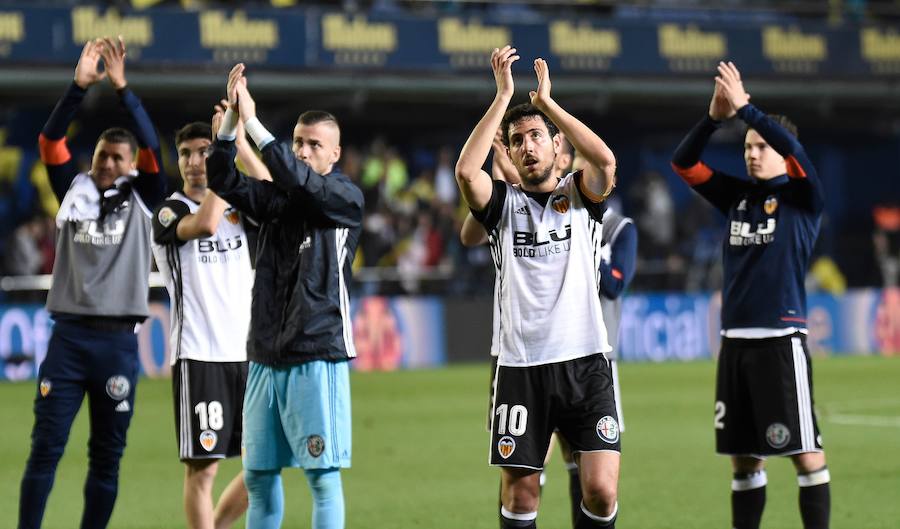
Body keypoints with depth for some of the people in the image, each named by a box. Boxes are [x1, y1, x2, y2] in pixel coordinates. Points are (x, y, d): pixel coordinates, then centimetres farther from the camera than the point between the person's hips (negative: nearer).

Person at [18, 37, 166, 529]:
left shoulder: (141, 198, 6)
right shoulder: (73, 189, 8)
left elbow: (151, 146, -8)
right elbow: (50, 141, -4)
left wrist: (122, 88, -15)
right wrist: (79, 86, -15)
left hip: (118, 341, 0)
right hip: (69, 335, 0)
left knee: (107, 455, 5)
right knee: (46, 446, -4)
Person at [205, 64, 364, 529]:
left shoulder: (345, 198, -3)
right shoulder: (275, 199, 13)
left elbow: (298, 181, -20)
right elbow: (223, 181, 1)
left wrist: (253, 122, -21)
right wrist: (230, 117, -11)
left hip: (317, 356, -6)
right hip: (266, 358, 6)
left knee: (322, 474, -6)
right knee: (258, 474, 9)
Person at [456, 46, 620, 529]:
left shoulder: (580, 196, 8)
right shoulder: (503, 203, 8)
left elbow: (605, 161, -14)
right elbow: (466, 171, -12)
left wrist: (545, 100, -8)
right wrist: (503, 97, -10)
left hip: (585, 362, -1)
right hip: (521, 366, 1)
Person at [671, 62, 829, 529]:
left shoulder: (802, 197, -2)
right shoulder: (738, 196, 12)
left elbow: (794, 149, -21)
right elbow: (683, 163, 4)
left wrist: (745, 108, -24)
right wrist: (715, 117, -12)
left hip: (781, 340, -6)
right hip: (735, 340, 6)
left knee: (805, 451, -5)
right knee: (743, 456, 10)